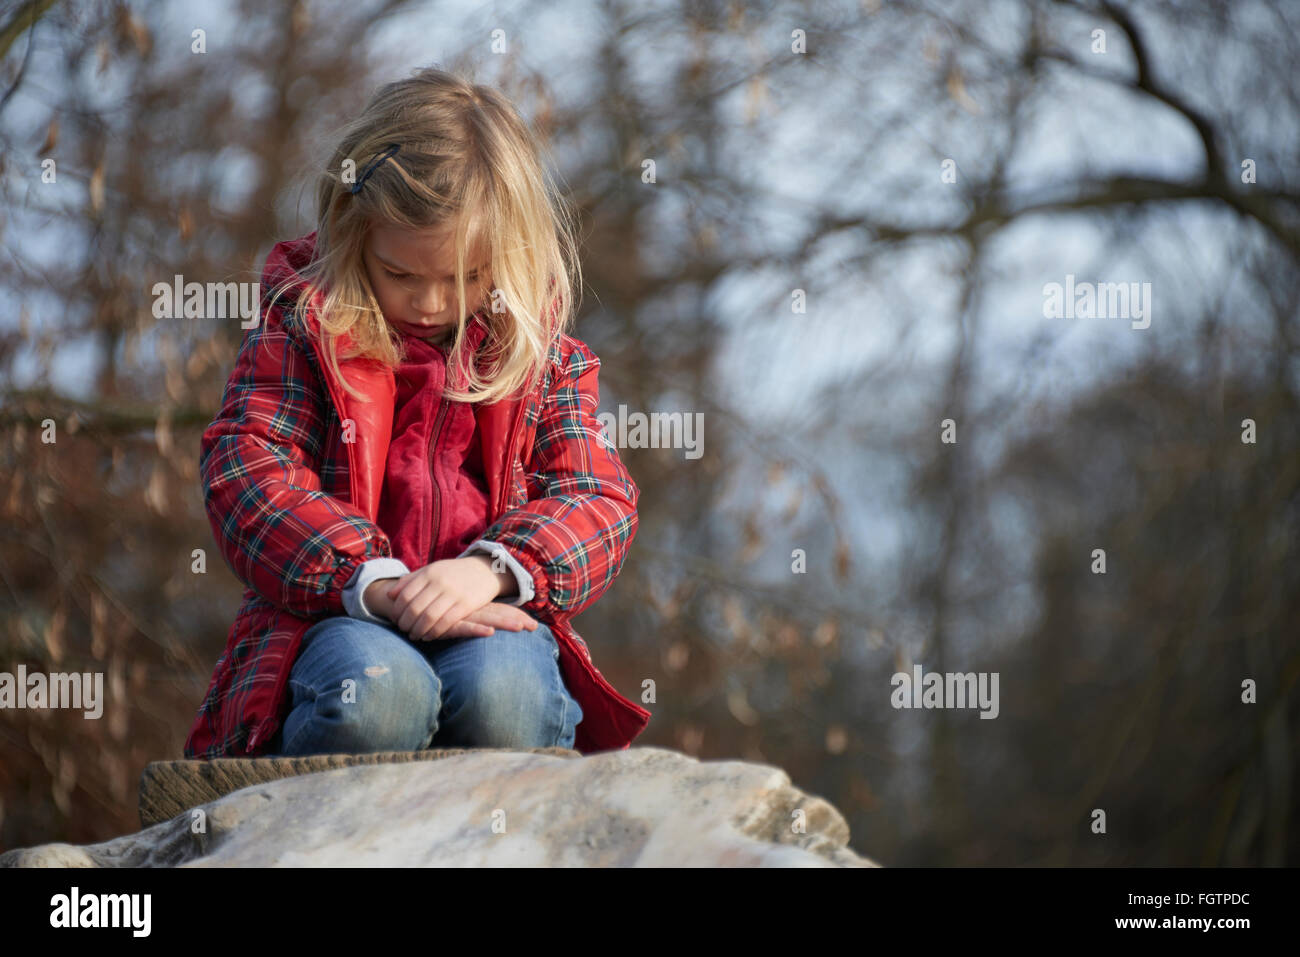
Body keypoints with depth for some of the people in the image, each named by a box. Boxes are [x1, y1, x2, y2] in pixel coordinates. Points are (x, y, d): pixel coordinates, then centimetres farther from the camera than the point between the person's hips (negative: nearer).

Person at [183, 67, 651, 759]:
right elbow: (245, 469, -5)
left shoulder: (542, 351, 12)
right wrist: (375, 583, -21)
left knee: (503, 693, -35)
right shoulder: (301, 327, 6)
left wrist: (494, 568, -18)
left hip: (489, 619, 1)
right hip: (336, 616, -1)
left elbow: (599, 497, 5)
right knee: (374, 692, -37)